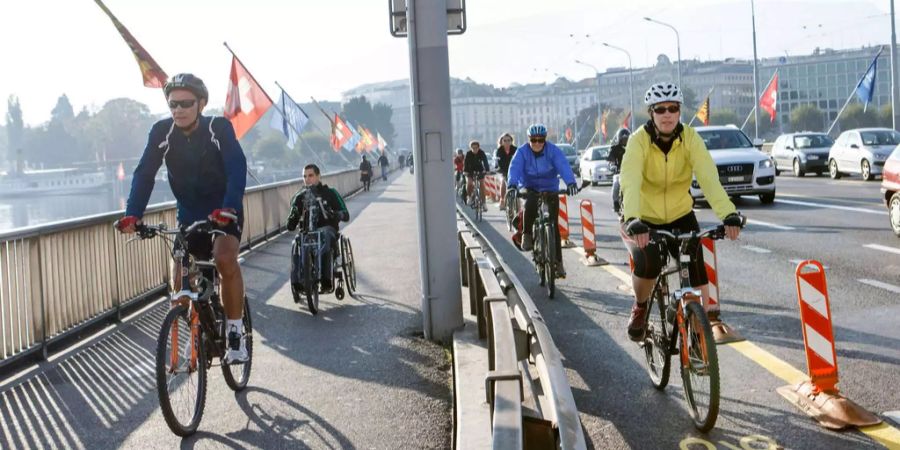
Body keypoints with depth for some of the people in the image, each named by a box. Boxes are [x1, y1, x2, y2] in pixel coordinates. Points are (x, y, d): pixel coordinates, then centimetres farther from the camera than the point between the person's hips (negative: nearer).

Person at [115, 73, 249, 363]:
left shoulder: (220, 128, -19)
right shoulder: (161, 132, -11)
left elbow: (237, 169, -31)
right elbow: (144, 174, -15)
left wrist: (228, 209, -48)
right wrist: (132, 215, -31)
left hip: (224, 213, -3)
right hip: (189, 214, 4)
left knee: (225, 260, -30)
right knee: (181, 283, -4)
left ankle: (235, 333, -15)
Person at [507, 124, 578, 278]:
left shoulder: (553, 150, -12)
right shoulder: (522, 151, -11)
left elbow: (563, 166, -27)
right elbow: (515, 168, -25)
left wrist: (570, 182, -45)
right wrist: (512, 185, -45)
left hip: (550, 189, 1)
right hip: (530, 189, -1)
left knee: (553, 225, -4)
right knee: (530, 203, -37)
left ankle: (558, 261, 6)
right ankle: (527, 235, -13)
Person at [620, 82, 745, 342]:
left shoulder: (690, 138, -14)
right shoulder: (639, 140, -20)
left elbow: (708, 177, -27)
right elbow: (631, 182, -35)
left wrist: (729, 214, -43)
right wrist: (632, 221, -53)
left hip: (680, 216, 3)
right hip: (643, 219, -2)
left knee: (697, 271, -10)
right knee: (647, 265, -26)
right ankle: (640, 308, 6)